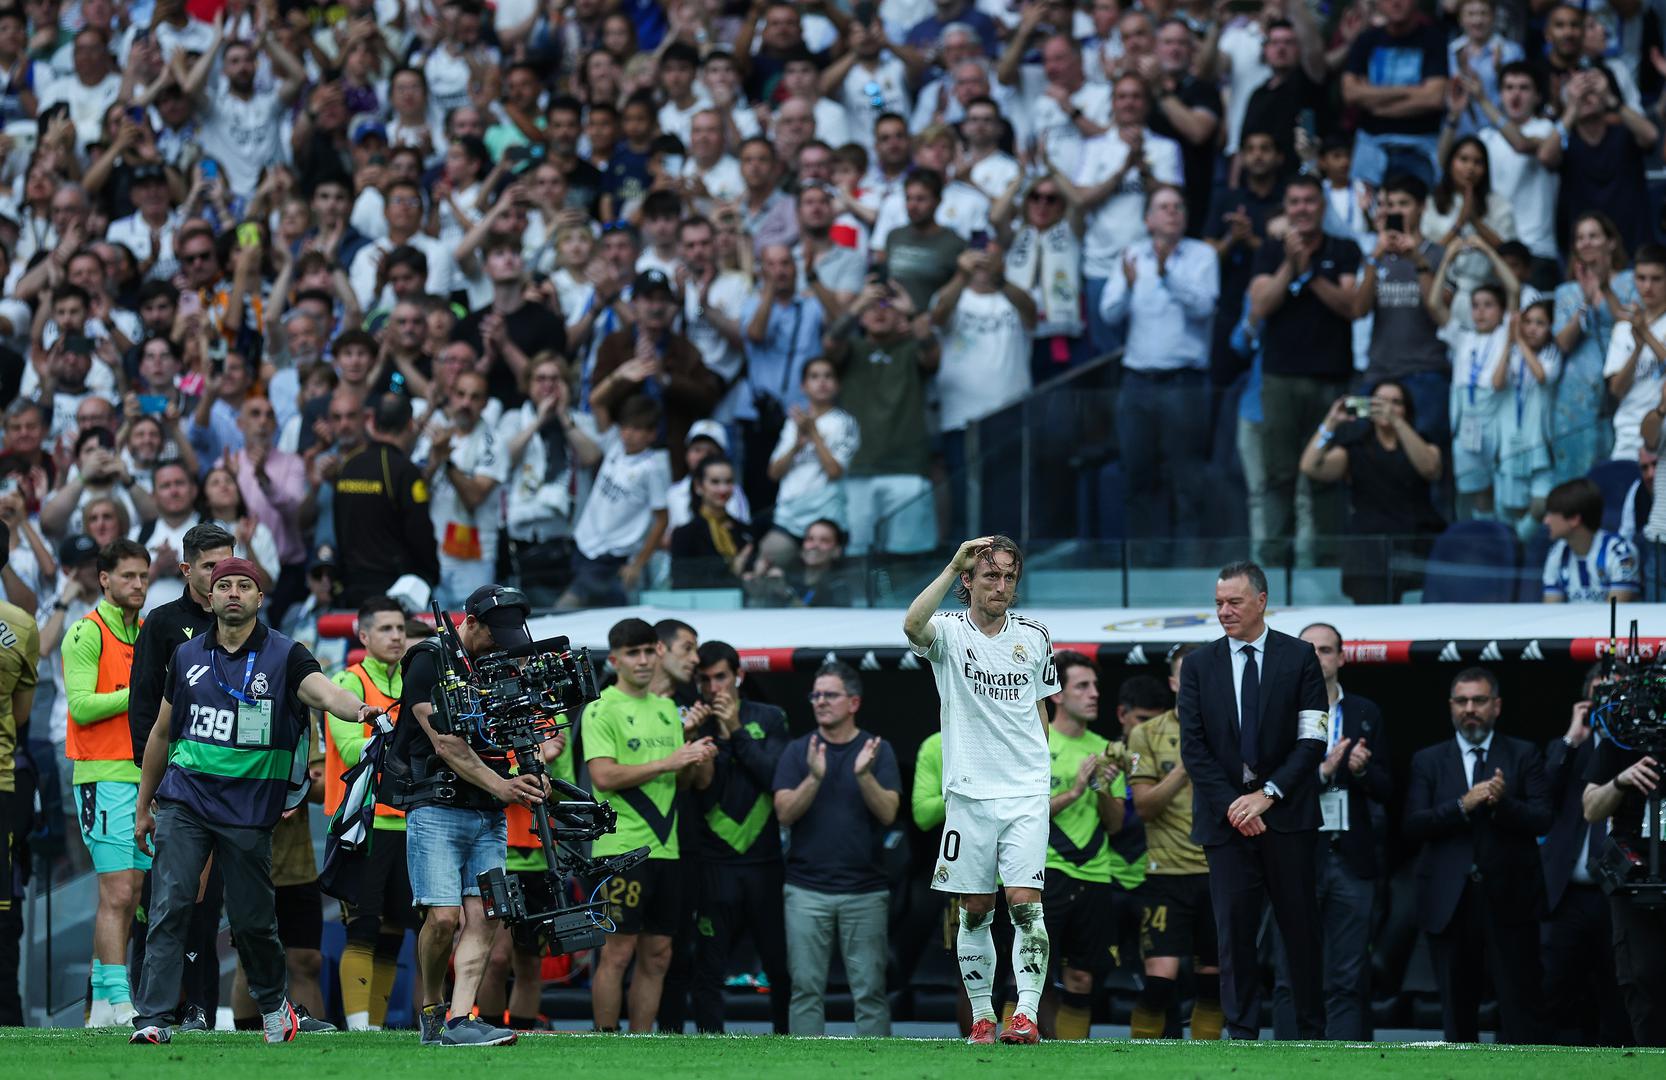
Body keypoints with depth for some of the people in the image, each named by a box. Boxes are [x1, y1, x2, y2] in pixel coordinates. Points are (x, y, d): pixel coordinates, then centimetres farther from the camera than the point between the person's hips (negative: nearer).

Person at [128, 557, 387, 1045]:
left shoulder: (284, 656, 0)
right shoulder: (187, 656, 10)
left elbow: (323, 691, -20)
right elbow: (162, 732, 18)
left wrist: (359, 708, -43)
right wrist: (144, 806, 20)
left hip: (249, 807, -2)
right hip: (184, 798, 2)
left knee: (252, 920, 6)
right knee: (169, 907, -10)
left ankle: (273, 1004, 31)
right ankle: (152, 1018, -10)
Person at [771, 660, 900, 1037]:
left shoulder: (877, 751, 5)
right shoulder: (798, 751, 6)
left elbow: (888, 812, -5)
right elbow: (785, 813, -4)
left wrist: (864, 775, -22)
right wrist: (814, 777, -21)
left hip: (864, 889, -1)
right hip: (807, 889, 1)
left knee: (870, 989, -1)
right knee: (806, 988, -1)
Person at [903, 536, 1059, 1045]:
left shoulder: (1033, 636, 9)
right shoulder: (949, 632, -1)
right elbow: (913, 625, -26)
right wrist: (952, 566, -29)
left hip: (1026, 793, 1)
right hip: (968, 793, -1)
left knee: (1025, 903, -12)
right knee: (975, 911, 5)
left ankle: (1026, 1014, -16)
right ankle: (981, 1017, 15)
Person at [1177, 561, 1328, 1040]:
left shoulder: (1299, 658, 3)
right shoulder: (1198, 664, 8)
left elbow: (1311, 742, -2)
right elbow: (1193, 747, 2)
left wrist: (1267, 794, -11)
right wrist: (1231, 805, -8)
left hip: (1286, 815, -1)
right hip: (1226, 816, 1)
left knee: (1300, 925, 2)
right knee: (1234, 928, -4)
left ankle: (1311, 1032, 9)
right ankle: (1242, 1035, -1)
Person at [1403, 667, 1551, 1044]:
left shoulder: (1524, 755, 8)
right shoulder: (1427, 761, 11)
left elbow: (1542, 820, -3)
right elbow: (1413, 826, -1)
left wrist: (1502, 803, -22)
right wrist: (1462, 806, -16)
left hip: (1509, 899, -2)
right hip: (1450, 903, 2)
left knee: (1520, 1006, -6)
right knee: (1458, 1009, 5)